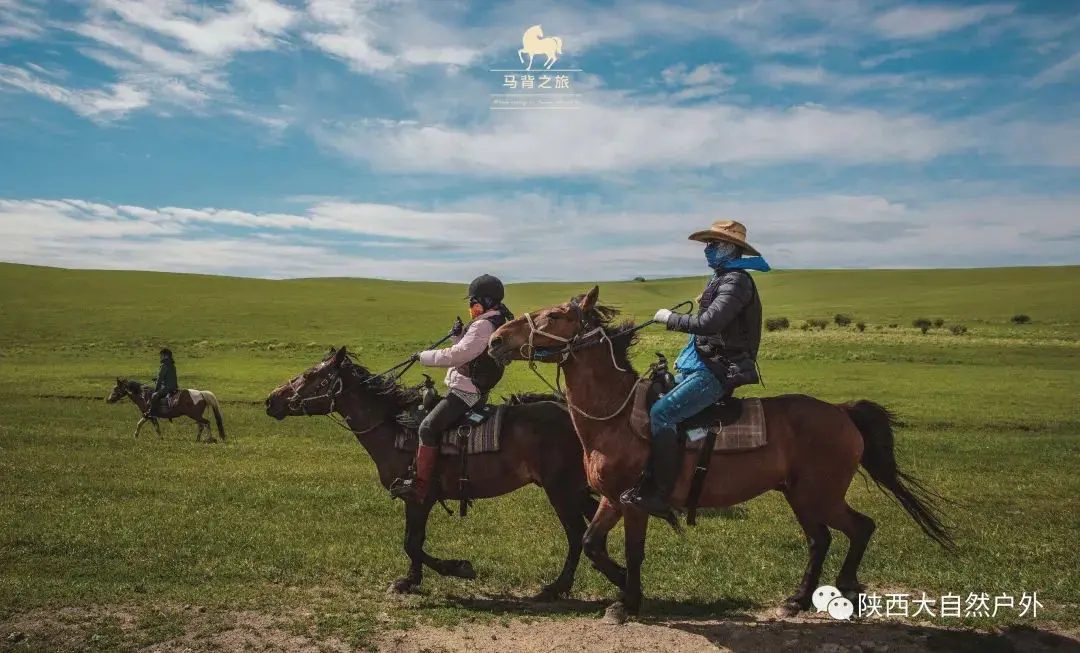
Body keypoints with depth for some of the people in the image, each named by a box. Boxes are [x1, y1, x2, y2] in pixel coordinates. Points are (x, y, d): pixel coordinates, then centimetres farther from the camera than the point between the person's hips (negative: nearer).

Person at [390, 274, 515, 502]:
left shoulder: (483, 326, -17)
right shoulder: (496, 324, 17)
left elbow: (457, 355, -23)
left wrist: (424, 357, -14)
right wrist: (457, 336, 4)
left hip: (466, 391, -11)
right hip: (475, 389, 11)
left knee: (428, 427, -20)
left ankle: (419, 485, -23)